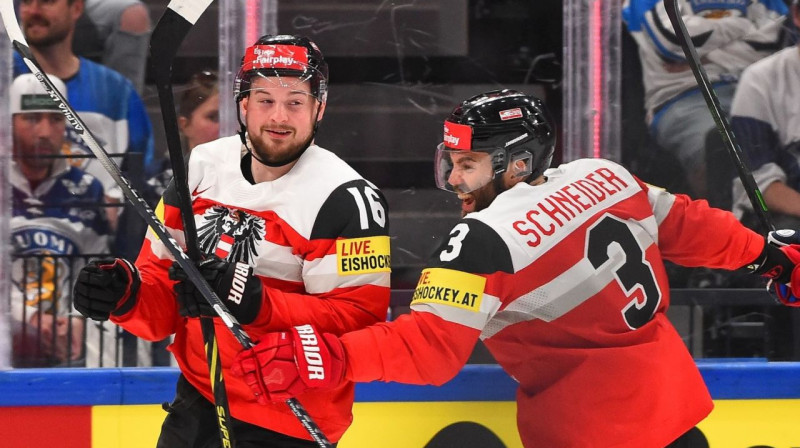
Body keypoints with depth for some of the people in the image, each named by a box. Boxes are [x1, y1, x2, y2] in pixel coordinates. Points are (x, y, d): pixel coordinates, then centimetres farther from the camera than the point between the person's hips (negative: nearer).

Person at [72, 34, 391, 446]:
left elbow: (358, 317, -20)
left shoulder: (345, 198, -15)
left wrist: (254, 304, -31)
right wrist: (126, 294, -13)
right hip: (196, 406, 6)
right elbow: (162, 272, 10)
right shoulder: (202, 168, 4)